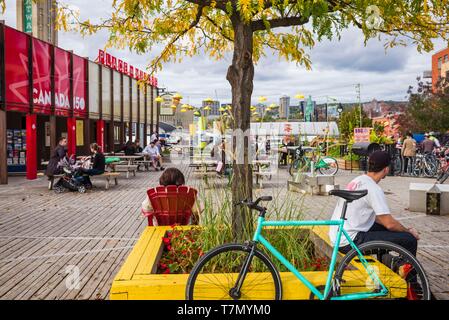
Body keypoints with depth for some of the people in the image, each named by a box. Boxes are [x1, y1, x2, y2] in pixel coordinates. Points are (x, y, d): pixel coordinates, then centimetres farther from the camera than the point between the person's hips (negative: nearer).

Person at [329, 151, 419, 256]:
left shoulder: (358, 180, 12)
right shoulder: (373, 189, -16)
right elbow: (390, 224, -15)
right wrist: (408, 231, 3)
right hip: (350, 242, -10)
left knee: (384, 226, 29)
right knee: (410, 240, -11)